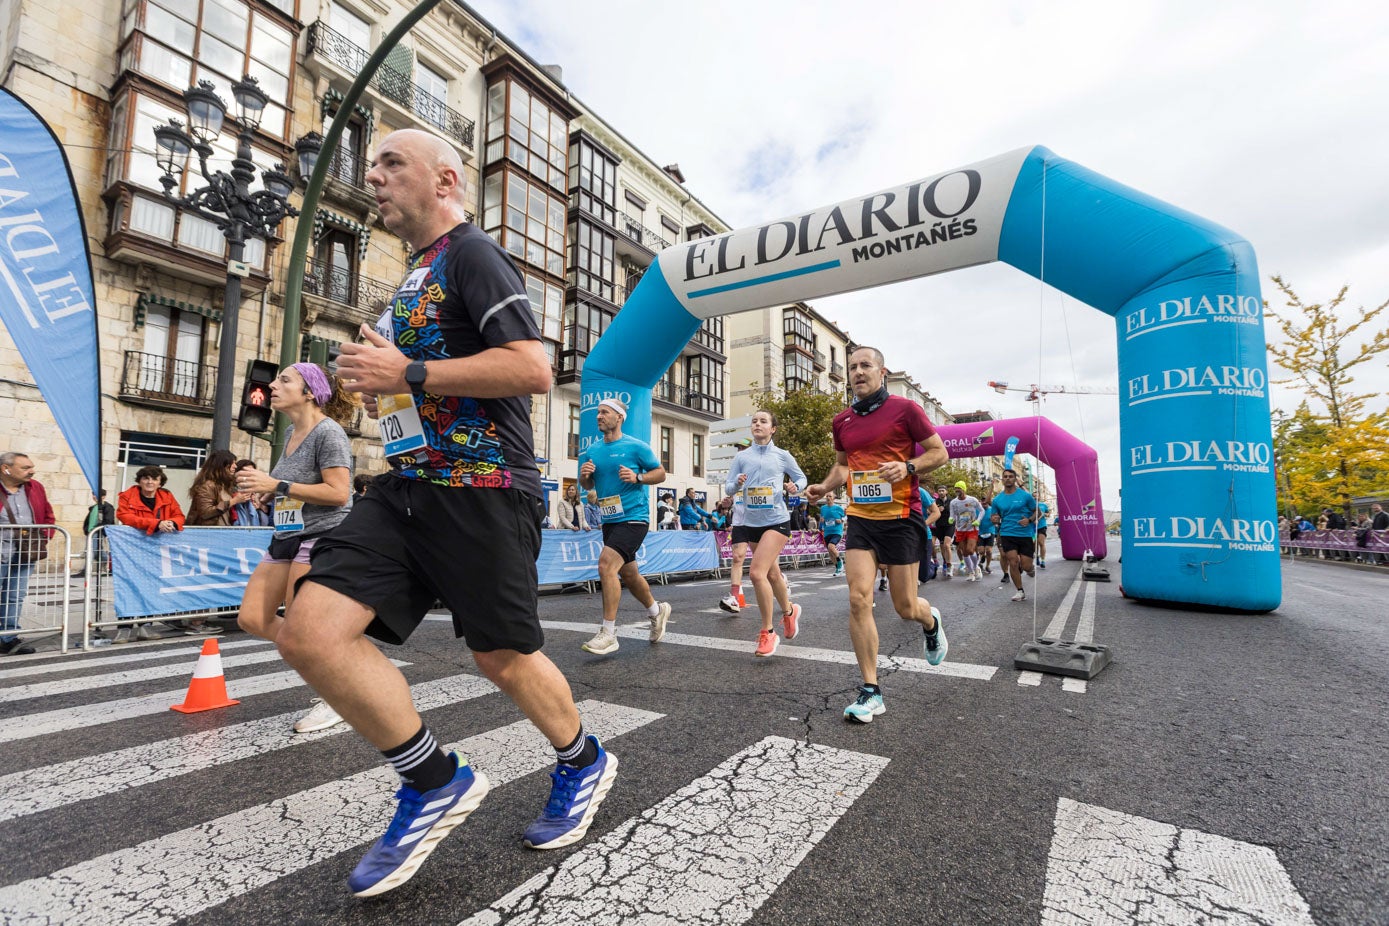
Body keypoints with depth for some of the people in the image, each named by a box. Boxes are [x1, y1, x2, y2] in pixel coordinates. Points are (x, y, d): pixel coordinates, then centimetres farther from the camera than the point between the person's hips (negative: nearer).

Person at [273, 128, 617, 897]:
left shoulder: (472, 253, -5)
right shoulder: (415, 277, 24)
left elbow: (533, 370, -19)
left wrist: (409, 374, -16)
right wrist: (383, 390, 18)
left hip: (481, 490, -8)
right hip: (408, 488, 9)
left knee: (504, 659, 3)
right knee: (309, 632, -5)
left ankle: (583, 765, 33)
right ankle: (437, 783, 12)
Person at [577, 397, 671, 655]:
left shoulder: (635, 447, -7)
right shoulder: (591, 451, 9)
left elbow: (660, 473, -1)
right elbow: (588, 485, 18)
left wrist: (637, 477, -18)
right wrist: (584, 475, -5)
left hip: (633, 518, -7)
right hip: (610, 520, 7)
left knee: (606, 564, -22)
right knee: (628, 574, 16)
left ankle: (608, 634, -14)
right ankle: (657, 611, 41)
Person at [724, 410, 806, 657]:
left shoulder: (782, 456, 0)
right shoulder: (742, 456, 5)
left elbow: (801, 478, 12)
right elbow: (728, 488, 4)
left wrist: (795, 486, -11)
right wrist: (737, 483, -18)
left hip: (776, 521, -4)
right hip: (751, 523, 4)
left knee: (757, 572, -19)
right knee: (771, 573, 18)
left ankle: (768, 632, -4)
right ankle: (789, 611, 46)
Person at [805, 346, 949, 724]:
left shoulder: (905, 408, -5)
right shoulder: (842, 421, 9)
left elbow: (939, 452, -2)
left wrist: (907, 467, -20)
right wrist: (824, 487, 3)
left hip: (901, 517, -3)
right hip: (860, 518, 4)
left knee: (906, 608, 4)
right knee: (859, 600, -8)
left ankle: (931, 622, 44)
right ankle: (871, 691, 3)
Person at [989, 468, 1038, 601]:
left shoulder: (1025, 495, -3)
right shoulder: (997, 499, 4)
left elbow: (1037, 511, 5)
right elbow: (994, 517, 13)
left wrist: (1029, 520, -15)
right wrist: (995, 520, -11)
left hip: (1025, 534, -1)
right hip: (1007, 534, 1)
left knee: (1025, 566, -3)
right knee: (1013, 562, -8)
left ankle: (1030, 569, 36)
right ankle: (1020, 591, 8)